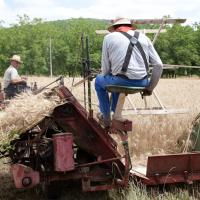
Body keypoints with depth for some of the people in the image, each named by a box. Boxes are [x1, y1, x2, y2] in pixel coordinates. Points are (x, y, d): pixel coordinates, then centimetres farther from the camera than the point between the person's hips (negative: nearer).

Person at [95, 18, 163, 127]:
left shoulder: (109, 37, 5)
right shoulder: (144, 37, 13)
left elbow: (105, 68, 5)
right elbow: (158, 65, 8)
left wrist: (104, 76, 27)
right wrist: (150, 87, 17)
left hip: (123, 81, -4)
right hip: (142, 83, 5)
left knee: (99, 80, 28)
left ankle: (106, 117, 32)